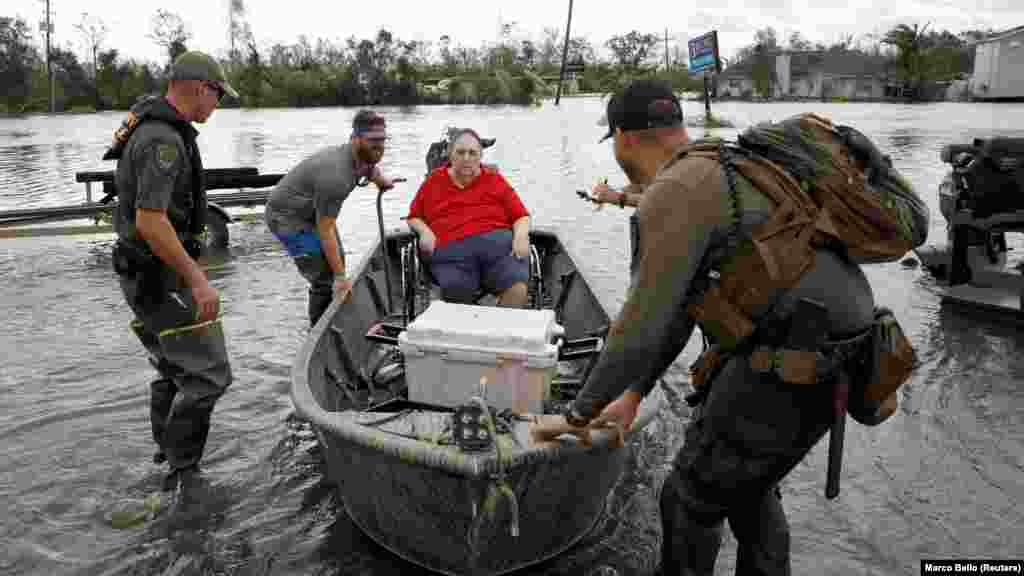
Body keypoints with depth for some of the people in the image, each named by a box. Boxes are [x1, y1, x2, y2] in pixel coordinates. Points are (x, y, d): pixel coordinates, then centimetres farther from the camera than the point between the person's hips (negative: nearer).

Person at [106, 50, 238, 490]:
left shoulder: (150, 122, 11)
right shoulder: (164, 140, -22)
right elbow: (150, 220, -29)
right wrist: (197, 279, -27)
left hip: (142, 272, 11)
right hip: (162, 277, -11)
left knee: (173, 367, 23)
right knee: (207, 375, -5)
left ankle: (167, 449, 40)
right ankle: (182, 476, 4)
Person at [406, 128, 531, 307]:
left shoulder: (495, 180, 22)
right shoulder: (433, 181, 24)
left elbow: (522, 217, 18)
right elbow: (414, 217, 28)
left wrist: (521, 235, -4)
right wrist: (425, 231, 6)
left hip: (498, 241, 0)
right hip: (451, 249, 0)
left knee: (517, 288, -30)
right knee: (457, 293, -32)